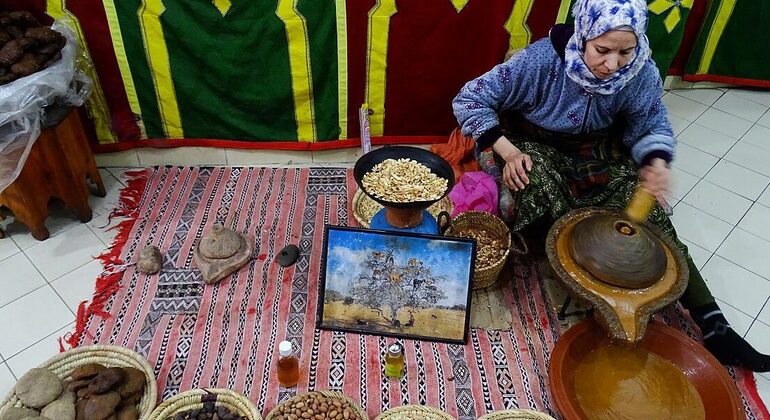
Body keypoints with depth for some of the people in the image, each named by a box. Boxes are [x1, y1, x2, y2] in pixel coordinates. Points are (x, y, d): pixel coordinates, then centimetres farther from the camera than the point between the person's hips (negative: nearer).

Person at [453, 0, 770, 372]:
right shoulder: (542, 60, -26)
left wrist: (657, 163, -23)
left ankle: (711, 323, -9)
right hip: (533, 146, -3)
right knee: (540, 188, -39)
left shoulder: (641, 73, -16)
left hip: (598, 151, 3)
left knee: (651, 217, -14)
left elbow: (650, 127, 1)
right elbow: (469, 99, -20)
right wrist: (508, 151, -30)